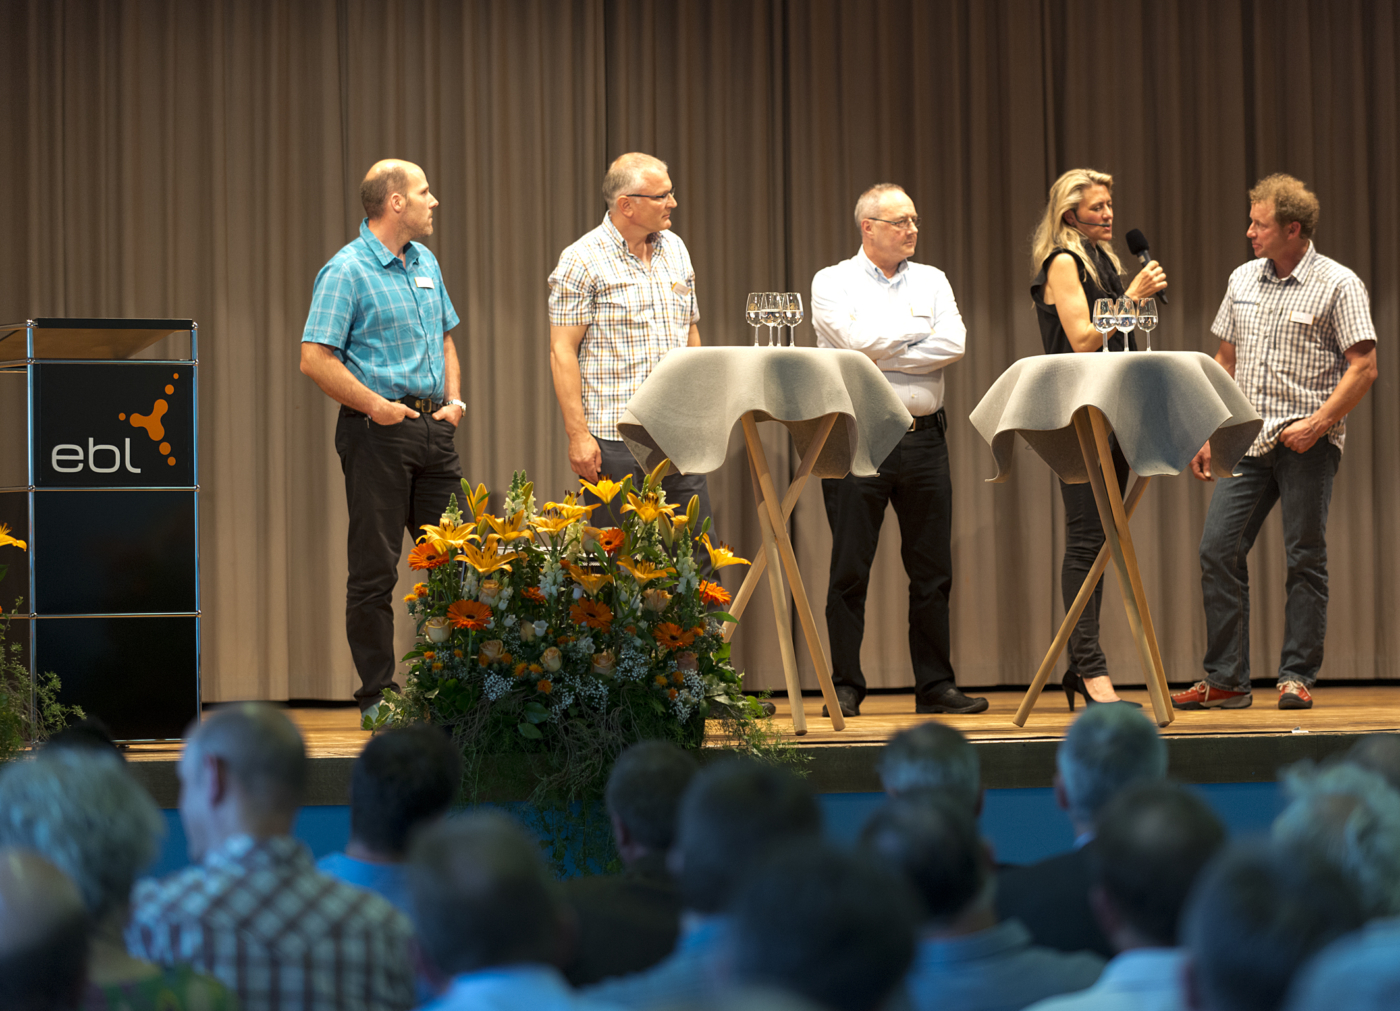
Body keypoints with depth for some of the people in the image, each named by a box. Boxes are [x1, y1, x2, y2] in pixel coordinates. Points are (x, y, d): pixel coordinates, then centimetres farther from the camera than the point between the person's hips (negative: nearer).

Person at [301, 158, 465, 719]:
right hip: (378, 433, -7)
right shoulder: (347, 271, -10)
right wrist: (376, 405, -16)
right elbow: (316, 359, -15)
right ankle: (378, 695, 4)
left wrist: (453, 398, 10)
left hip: (434, 428, 7)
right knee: (375, 567, -2)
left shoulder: (425, 262, 14)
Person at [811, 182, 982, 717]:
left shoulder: (932, 281, 12)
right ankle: (845, 687, 4)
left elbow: (953, 344, -4)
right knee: (850, 569, -2)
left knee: (932, 568, 5)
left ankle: (935, 684, 12)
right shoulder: (833, 283, 2)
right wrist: (917, 330, -2)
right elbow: (858, 340, -15)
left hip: (923, 435, 4)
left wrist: (882, 354, -10)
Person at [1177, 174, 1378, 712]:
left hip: (1308, 440, -5)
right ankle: (1224, 681, 3)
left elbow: (1363, 368, -9)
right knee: (1218, 550, -2)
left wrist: (1319, 423, -18)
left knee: (1305, 558, -1)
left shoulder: (1338, 285, -5)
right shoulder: (1243, 280, 13)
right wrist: (1209, 433, 12)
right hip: (1248, 440, 5)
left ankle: (1297, 677, 7)